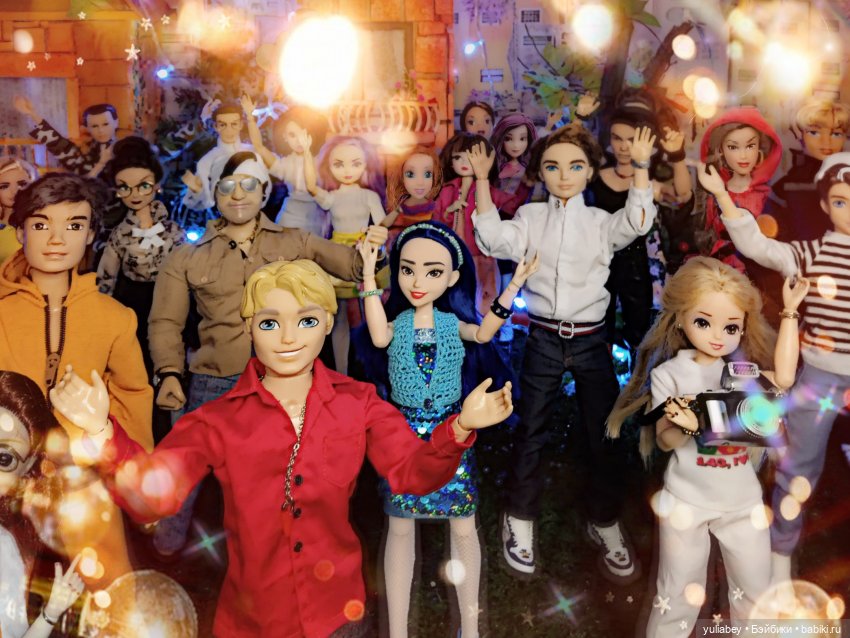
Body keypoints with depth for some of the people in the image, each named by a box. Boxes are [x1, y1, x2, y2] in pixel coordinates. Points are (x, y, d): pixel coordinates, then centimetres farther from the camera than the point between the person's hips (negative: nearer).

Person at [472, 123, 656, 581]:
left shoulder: (601, 221, 5)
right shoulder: (530, 217, 5)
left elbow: (636, 223, -13)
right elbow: (495, 240, -11)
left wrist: (641, 167, -22)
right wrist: (482, 183, -17)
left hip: (591, 339, 1)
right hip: (544, 338, 0)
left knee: (606, 433, 5)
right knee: (531, 432, 8)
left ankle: (605, 522, 25)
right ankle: (520, 518, 25)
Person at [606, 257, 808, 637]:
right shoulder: (669, 373, -8)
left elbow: (783, 378, -17)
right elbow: (665, 441, -9)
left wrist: (789, 313, -12)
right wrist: (684, 426, -33)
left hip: (742, 501, 3)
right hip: (687, 502, -3)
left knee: (756, 597, 16)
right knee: (679, 597, 8)